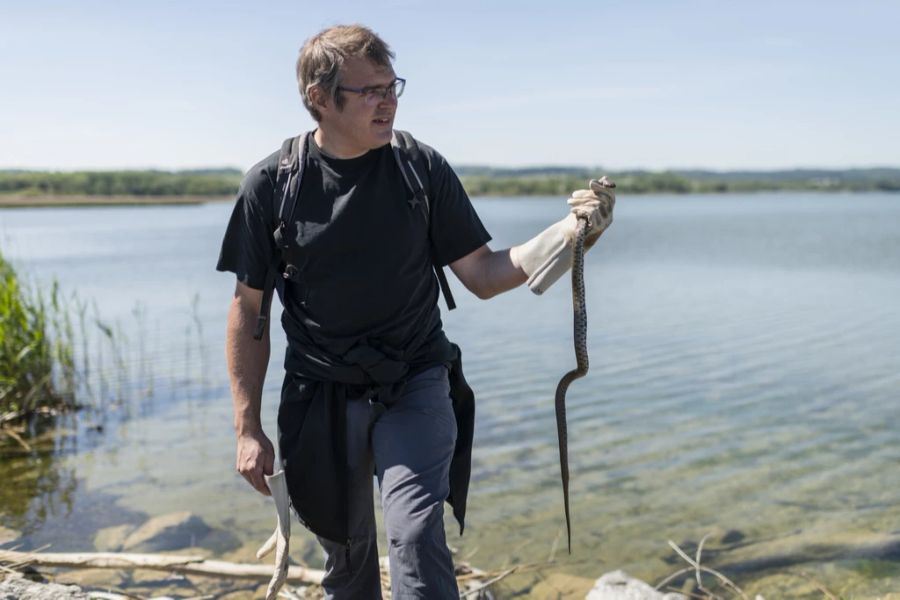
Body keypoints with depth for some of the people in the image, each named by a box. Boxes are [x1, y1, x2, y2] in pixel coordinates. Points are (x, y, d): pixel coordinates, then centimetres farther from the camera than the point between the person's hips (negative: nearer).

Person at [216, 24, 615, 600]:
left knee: (417, 535, -18)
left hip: (415, 382, 0)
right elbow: (248, 309, -2)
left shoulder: (423, 168, -6)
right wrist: (249, 429, -2)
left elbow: (483, 276, -4)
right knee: (346, 553, 14)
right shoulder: (271, 184, -8)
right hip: (322, 395, 1)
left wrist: (569, 233, -19)